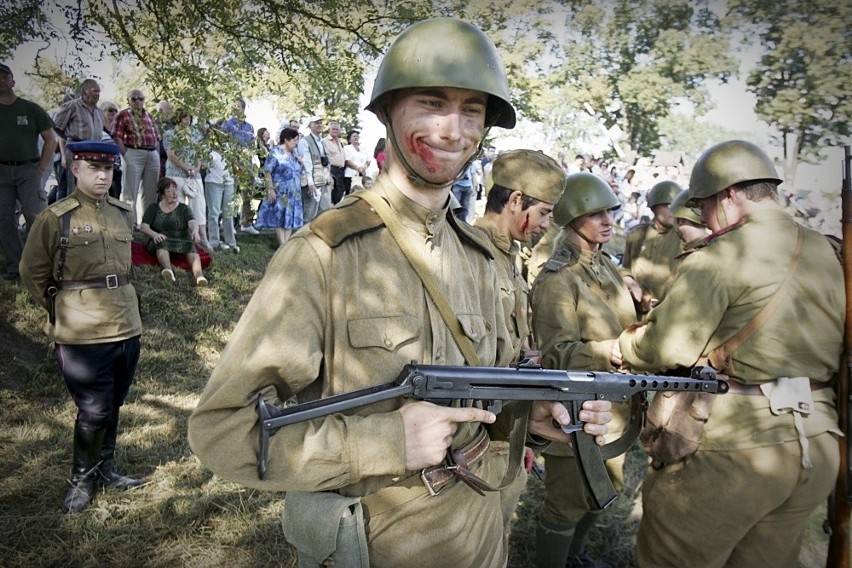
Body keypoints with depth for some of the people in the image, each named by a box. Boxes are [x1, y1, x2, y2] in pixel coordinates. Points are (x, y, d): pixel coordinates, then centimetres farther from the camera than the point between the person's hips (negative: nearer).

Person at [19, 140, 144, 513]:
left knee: (113, 406, 15)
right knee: (94, 411, -1)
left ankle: (105, 470, 33)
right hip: (81, 335, -5)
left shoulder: (123, 214, 8)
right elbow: (32, 273, 2)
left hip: (126, 327, 5)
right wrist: (62, 310, 4)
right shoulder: (54, 218, -6)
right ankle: (81, 479, 22)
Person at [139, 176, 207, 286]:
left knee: (190, 245, -35)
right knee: (162, 242, -36)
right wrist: (154, 234, -22)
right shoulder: (153, 208, 14)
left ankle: (198, 275, -61)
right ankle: (168, 269, -64)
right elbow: (143, 227, 2)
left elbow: (193, 222, -8)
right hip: (159, 245, 0)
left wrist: (195, 231, -33)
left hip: (181, 243, 0)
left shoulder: (184, 208, 12)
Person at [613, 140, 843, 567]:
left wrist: (621, 346, 2)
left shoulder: (721, 256, -12)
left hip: (742, 441, -8)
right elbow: (838, 342, 10)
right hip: (819, 444, 8)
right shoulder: (825, 252, 10)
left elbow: (668, 347, -17)